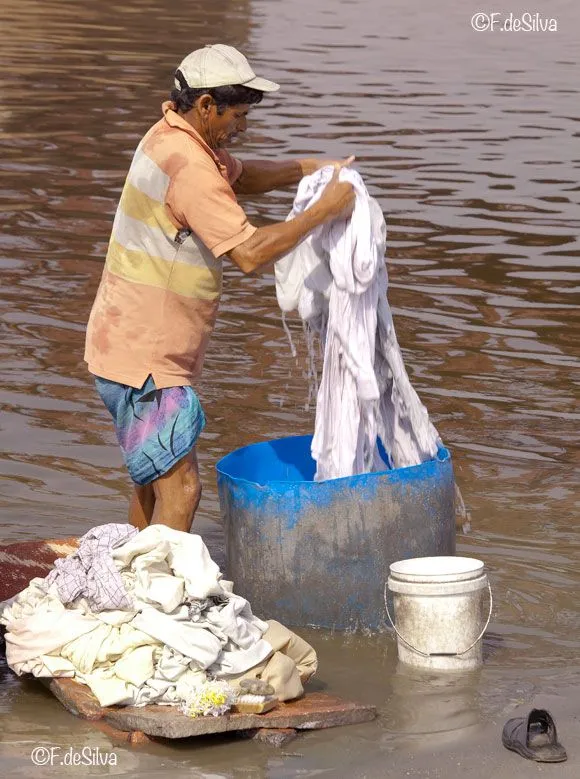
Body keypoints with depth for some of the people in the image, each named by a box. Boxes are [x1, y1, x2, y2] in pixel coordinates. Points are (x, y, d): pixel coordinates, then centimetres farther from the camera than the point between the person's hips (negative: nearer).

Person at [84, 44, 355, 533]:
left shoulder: (176, 138, 9)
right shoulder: (189, 166, -22)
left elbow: (238, 177, 28)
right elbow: (249, 252, -28)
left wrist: (309, 170, 12)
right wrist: (324, 211, -19)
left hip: (152, 351, 11)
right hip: (144, 357, -11)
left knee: (155, 481, 19)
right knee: (179, 489, -14)